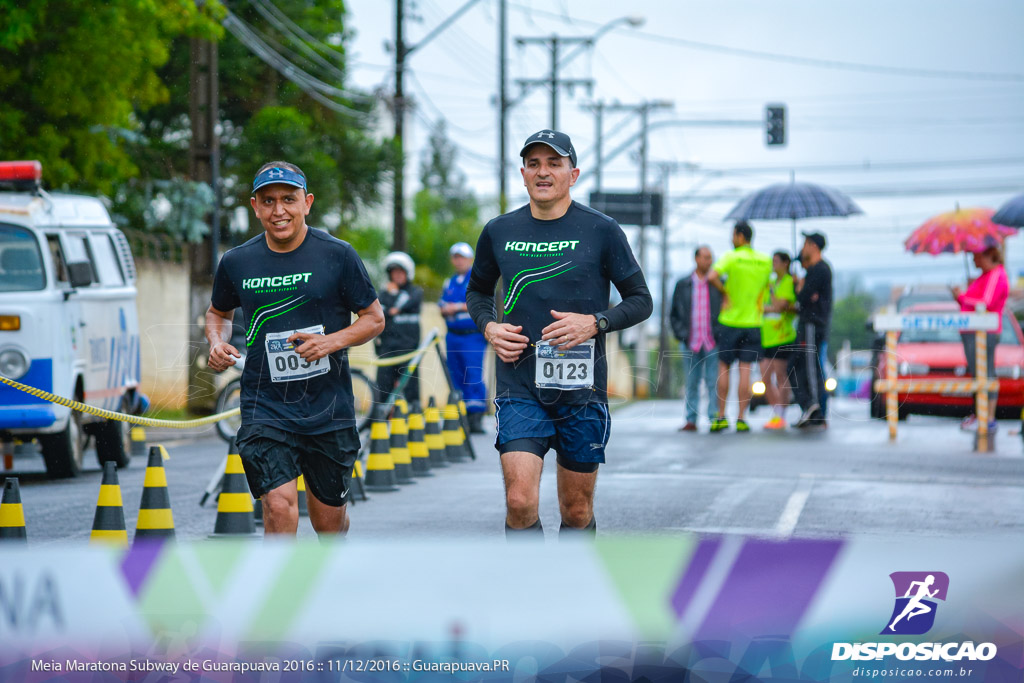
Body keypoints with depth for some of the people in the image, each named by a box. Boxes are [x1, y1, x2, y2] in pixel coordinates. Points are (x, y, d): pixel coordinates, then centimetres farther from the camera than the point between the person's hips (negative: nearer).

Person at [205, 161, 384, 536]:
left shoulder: (338, 255, -4)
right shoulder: (236, 262, 2)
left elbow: (374, 318, 3)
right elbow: (218, 312, 21)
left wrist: (332, 342, -16)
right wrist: (217, 343, -2)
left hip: (329, 407, 0)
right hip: (265, 408, 0)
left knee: (329, 519, 12)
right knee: (279, 504, -21)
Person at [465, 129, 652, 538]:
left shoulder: (601, 231, -1)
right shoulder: (499, 232, 6)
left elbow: (641, 301, 4)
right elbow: (477, 291, 23)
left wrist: (595, 323, -13)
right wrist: (489, 327, 2)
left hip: (581, 389, -1)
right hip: (519, 386, 1)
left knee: (577, 510, 7)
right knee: (520, 502, -16)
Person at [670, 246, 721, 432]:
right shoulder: (682, 285, 9)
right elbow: (674, 314, 13)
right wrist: (681, 334, 0)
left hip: (713, 343, -1)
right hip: (691, 343, 1)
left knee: (713, 382, -3)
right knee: (691, 383, 4)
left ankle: (715, 418, 0)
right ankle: (691, 420, 9)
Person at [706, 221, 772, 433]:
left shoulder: (731, 257, -9)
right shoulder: (765, 261, 5)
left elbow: (712, 277, -23)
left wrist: (724, 292, -8)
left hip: (730, 320, -3)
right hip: (753, 322, 3)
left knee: (723, 368, 7)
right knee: (745, 371, 1)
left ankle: (721, 417, 7)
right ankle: (741, 418, -2)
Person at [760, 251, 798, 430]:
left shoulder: (789, 282, -4)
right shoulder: (771, 283, 19)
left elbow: (780, 305, -14)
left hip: (782, 336, -7)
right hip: (766, 337, 7)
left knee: (781, 378, -6)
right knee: (766, 378, 5)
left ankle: (781, 417, -4)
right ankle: (775, 414, 13)